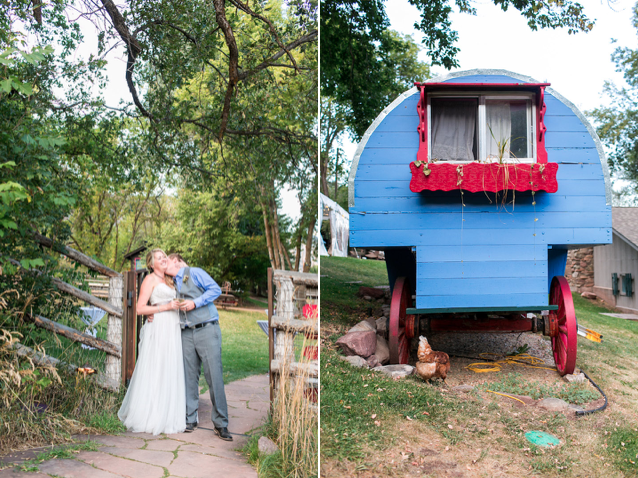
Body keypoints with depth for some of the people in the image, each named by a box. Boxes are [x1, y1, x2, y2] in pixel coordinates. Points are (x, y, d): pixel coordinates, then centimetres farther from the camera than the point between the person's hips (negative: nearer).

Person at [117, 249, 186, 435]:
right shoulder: (150, 280, -3)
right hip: (158, 330, -8)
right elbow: (140, 309, -10)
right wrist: (166, 307, -13)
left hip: (172, 331, 8)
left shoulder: (168, 280, 20)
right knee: (154, 374, -5)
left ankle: (167, 417, 14)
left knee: (171, 374, 7)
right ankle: (149, 418, 4)